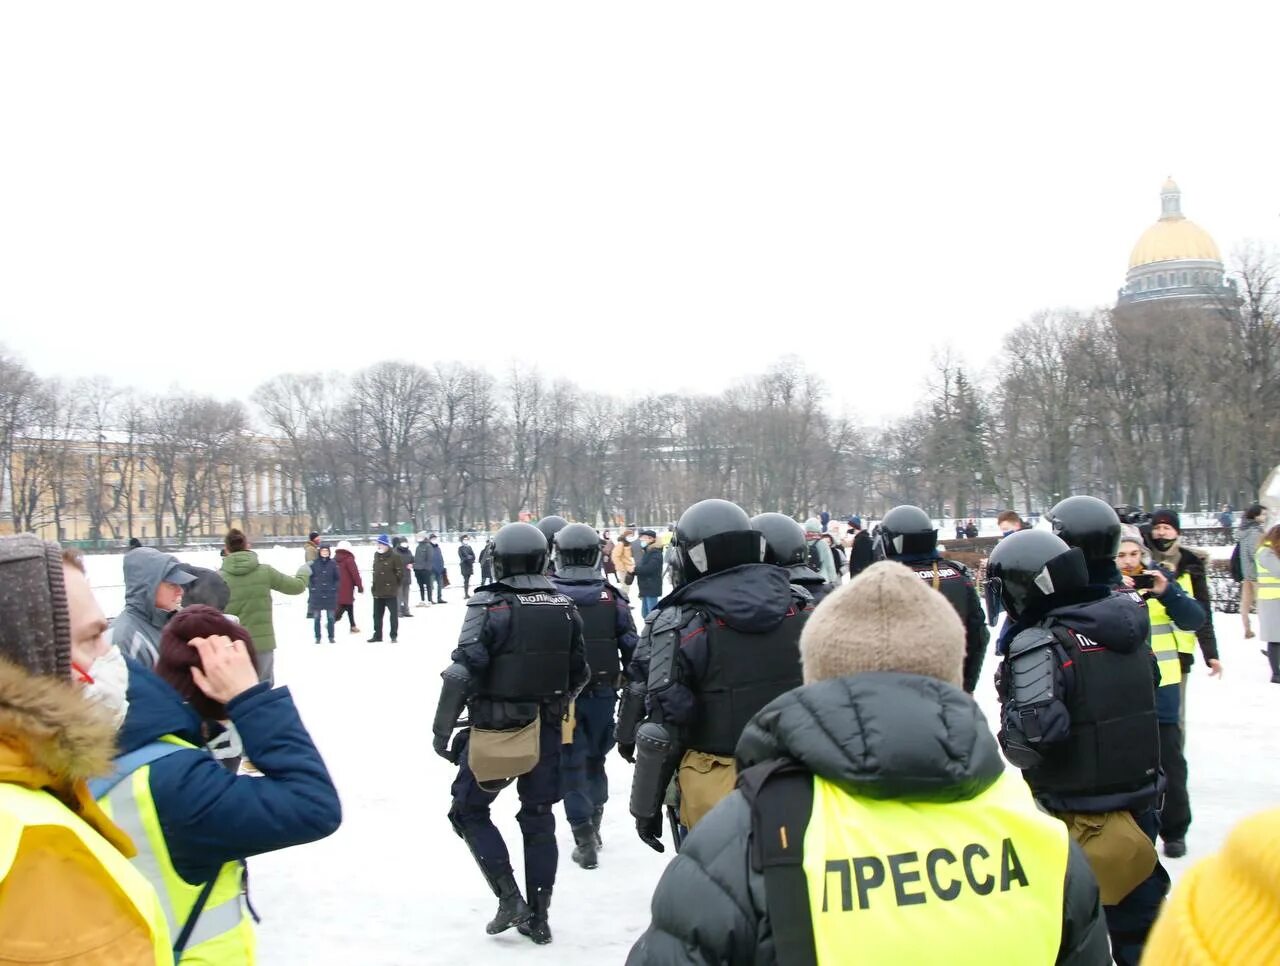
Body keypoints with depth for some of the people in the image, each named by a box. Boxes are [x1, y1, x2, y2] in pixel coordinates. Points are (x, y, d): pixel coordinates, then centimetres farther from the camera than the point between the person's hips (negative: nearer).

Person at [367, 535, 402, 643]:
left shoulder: (394, 557, -12)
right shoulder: (376, 556, 10)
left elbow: (400, 572, -10)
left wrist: (393, 583, -7)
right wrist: (373, 581, 13)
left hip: (390, 591, -7)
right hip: (377, 591, 7)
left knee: (394, 614, 3)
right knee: (377, 614, 12)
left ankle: (394, 635, 11)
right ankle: (377, 635, 22)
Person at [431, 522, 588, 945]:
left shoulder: (490, 606, -14)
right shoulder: (565, 607, 2)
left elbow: (463, 673, -18)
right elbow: (579, 673, 9)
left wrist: (442, 730, -9)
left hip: (495, 729, -5)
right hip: (547, 729, 5)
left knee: (469, 810, 13)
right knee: (539, 818, 15)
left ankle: (510, 898, 4)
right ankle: (538, 917, 19)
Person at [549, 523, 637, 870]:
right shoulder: (612, 598, -4)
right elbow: (632, 649, -2)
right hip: (603, 694, 3)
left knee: (571, 765, 5)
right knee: (596, 759, 20)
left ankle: (584, 839, 2)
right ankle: (593, 825, 32)